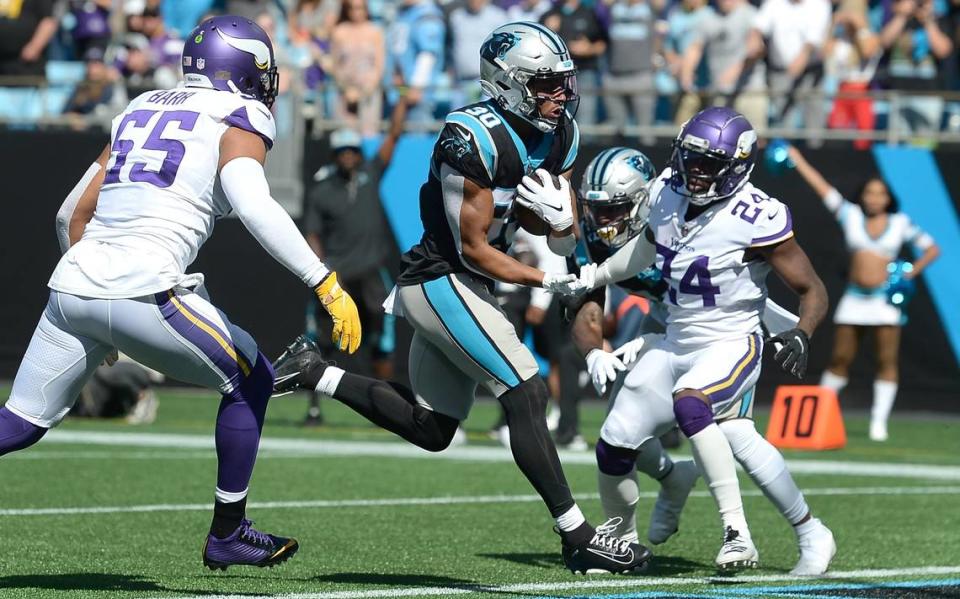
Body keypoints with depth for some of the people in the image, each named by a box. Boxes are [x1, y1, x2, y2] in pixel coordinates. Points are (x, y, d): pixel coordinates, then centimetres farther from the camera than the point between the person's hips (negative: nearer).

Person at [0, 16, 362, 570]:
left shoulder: (141, 111, 24)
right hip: (143, 290, -6)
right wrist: (327, 284, -17)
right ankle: (227, 534, 16)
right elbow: (255, 208, -16)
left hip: (72, 285, 6)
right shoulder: (238, 121, 4)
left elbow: (73, 215, 26)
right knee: (250, 380, 14)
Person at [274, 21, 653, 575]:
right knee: (527, 395, -13)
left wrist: (558, 216, -13)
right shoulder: (475, 139, -22)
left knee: (431, 430, 12)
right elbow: (473, 248, -18)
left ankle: (315, 372, 21)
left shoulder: (559, 136, 4)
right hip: (444, 281, -9)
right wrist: (546, 280, -19)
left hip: (454, 287, 9)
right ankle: (578, 538, -10)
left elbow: (565, 242, 10)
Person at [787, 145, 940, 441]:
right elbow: (822, 187, 7)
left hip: (885, 299, -1)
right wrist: (797, 160, 5)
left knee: (887, 361, -7)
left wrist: (909, 274, -4)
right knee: (840, 358, 4)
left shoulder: (900, 224, 5)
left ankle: (879, 422, -4)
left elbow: (932, 249, 9)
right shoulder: (851, 216, 7)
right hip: (854, 300, 1)